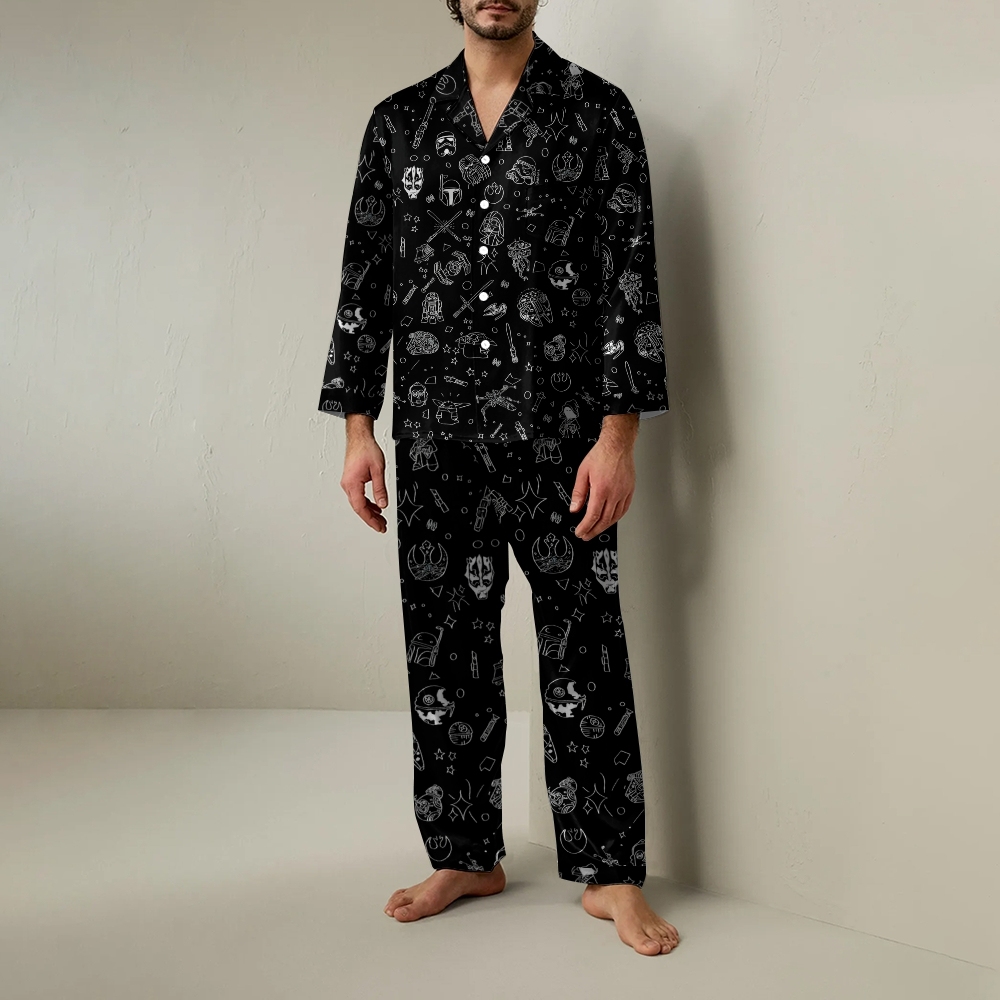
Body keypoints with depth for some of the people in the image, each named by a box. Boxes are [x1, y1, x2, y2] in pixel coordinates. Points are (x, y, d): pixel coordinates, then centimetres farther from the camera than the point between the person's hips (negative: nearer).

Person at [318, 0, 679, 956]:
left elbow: (630, 275, -2)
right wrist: (358, 428, 5)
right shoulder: (399, 121, 12)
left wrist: (618, 433, -10)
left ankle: (609, 872, 12)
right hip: (435, 436, 3)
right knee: (445, 646, 9)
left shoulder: (598, 111, 3)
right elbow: (365, 277, 11)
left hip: (561, 433, -3)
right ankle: (465, 855, 24)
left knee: (584, 652, 0)